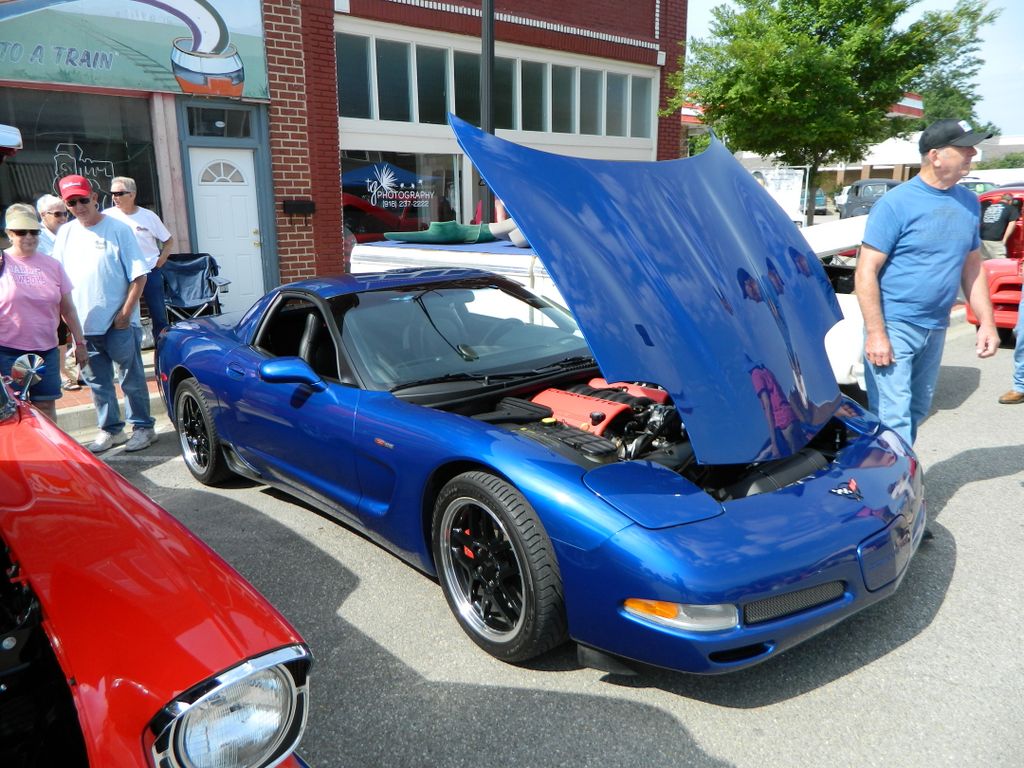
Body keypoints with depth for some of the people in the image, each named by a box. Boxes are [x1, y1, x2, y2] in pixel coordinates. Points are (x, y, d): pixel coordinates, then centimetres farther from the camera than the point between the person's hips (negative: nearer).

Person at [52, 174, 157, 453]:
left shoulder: (117, 229, -6)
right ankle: (109, 429, 26)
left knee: (132, 379, 5)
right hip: (83, 325, 5)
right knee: (97, 382, 13)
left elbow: (138, 276, -8)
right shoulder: (65, 233, 8)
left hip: (119, 324, -5)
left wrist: (125, 313, -13)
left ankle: (142, 427, 17)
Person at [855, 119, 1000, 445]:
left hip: (935, 329, 7)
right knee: (894, 417, -9)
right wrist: (876, 334, -20)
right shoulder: (896, 204, -12)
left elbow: (973, 267, 17)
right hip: (894, 325, -7)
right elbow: (866, 272, -15)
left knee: (916, 412, 17)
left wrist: (987, 322, 9)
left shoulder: (968, 203, 9)